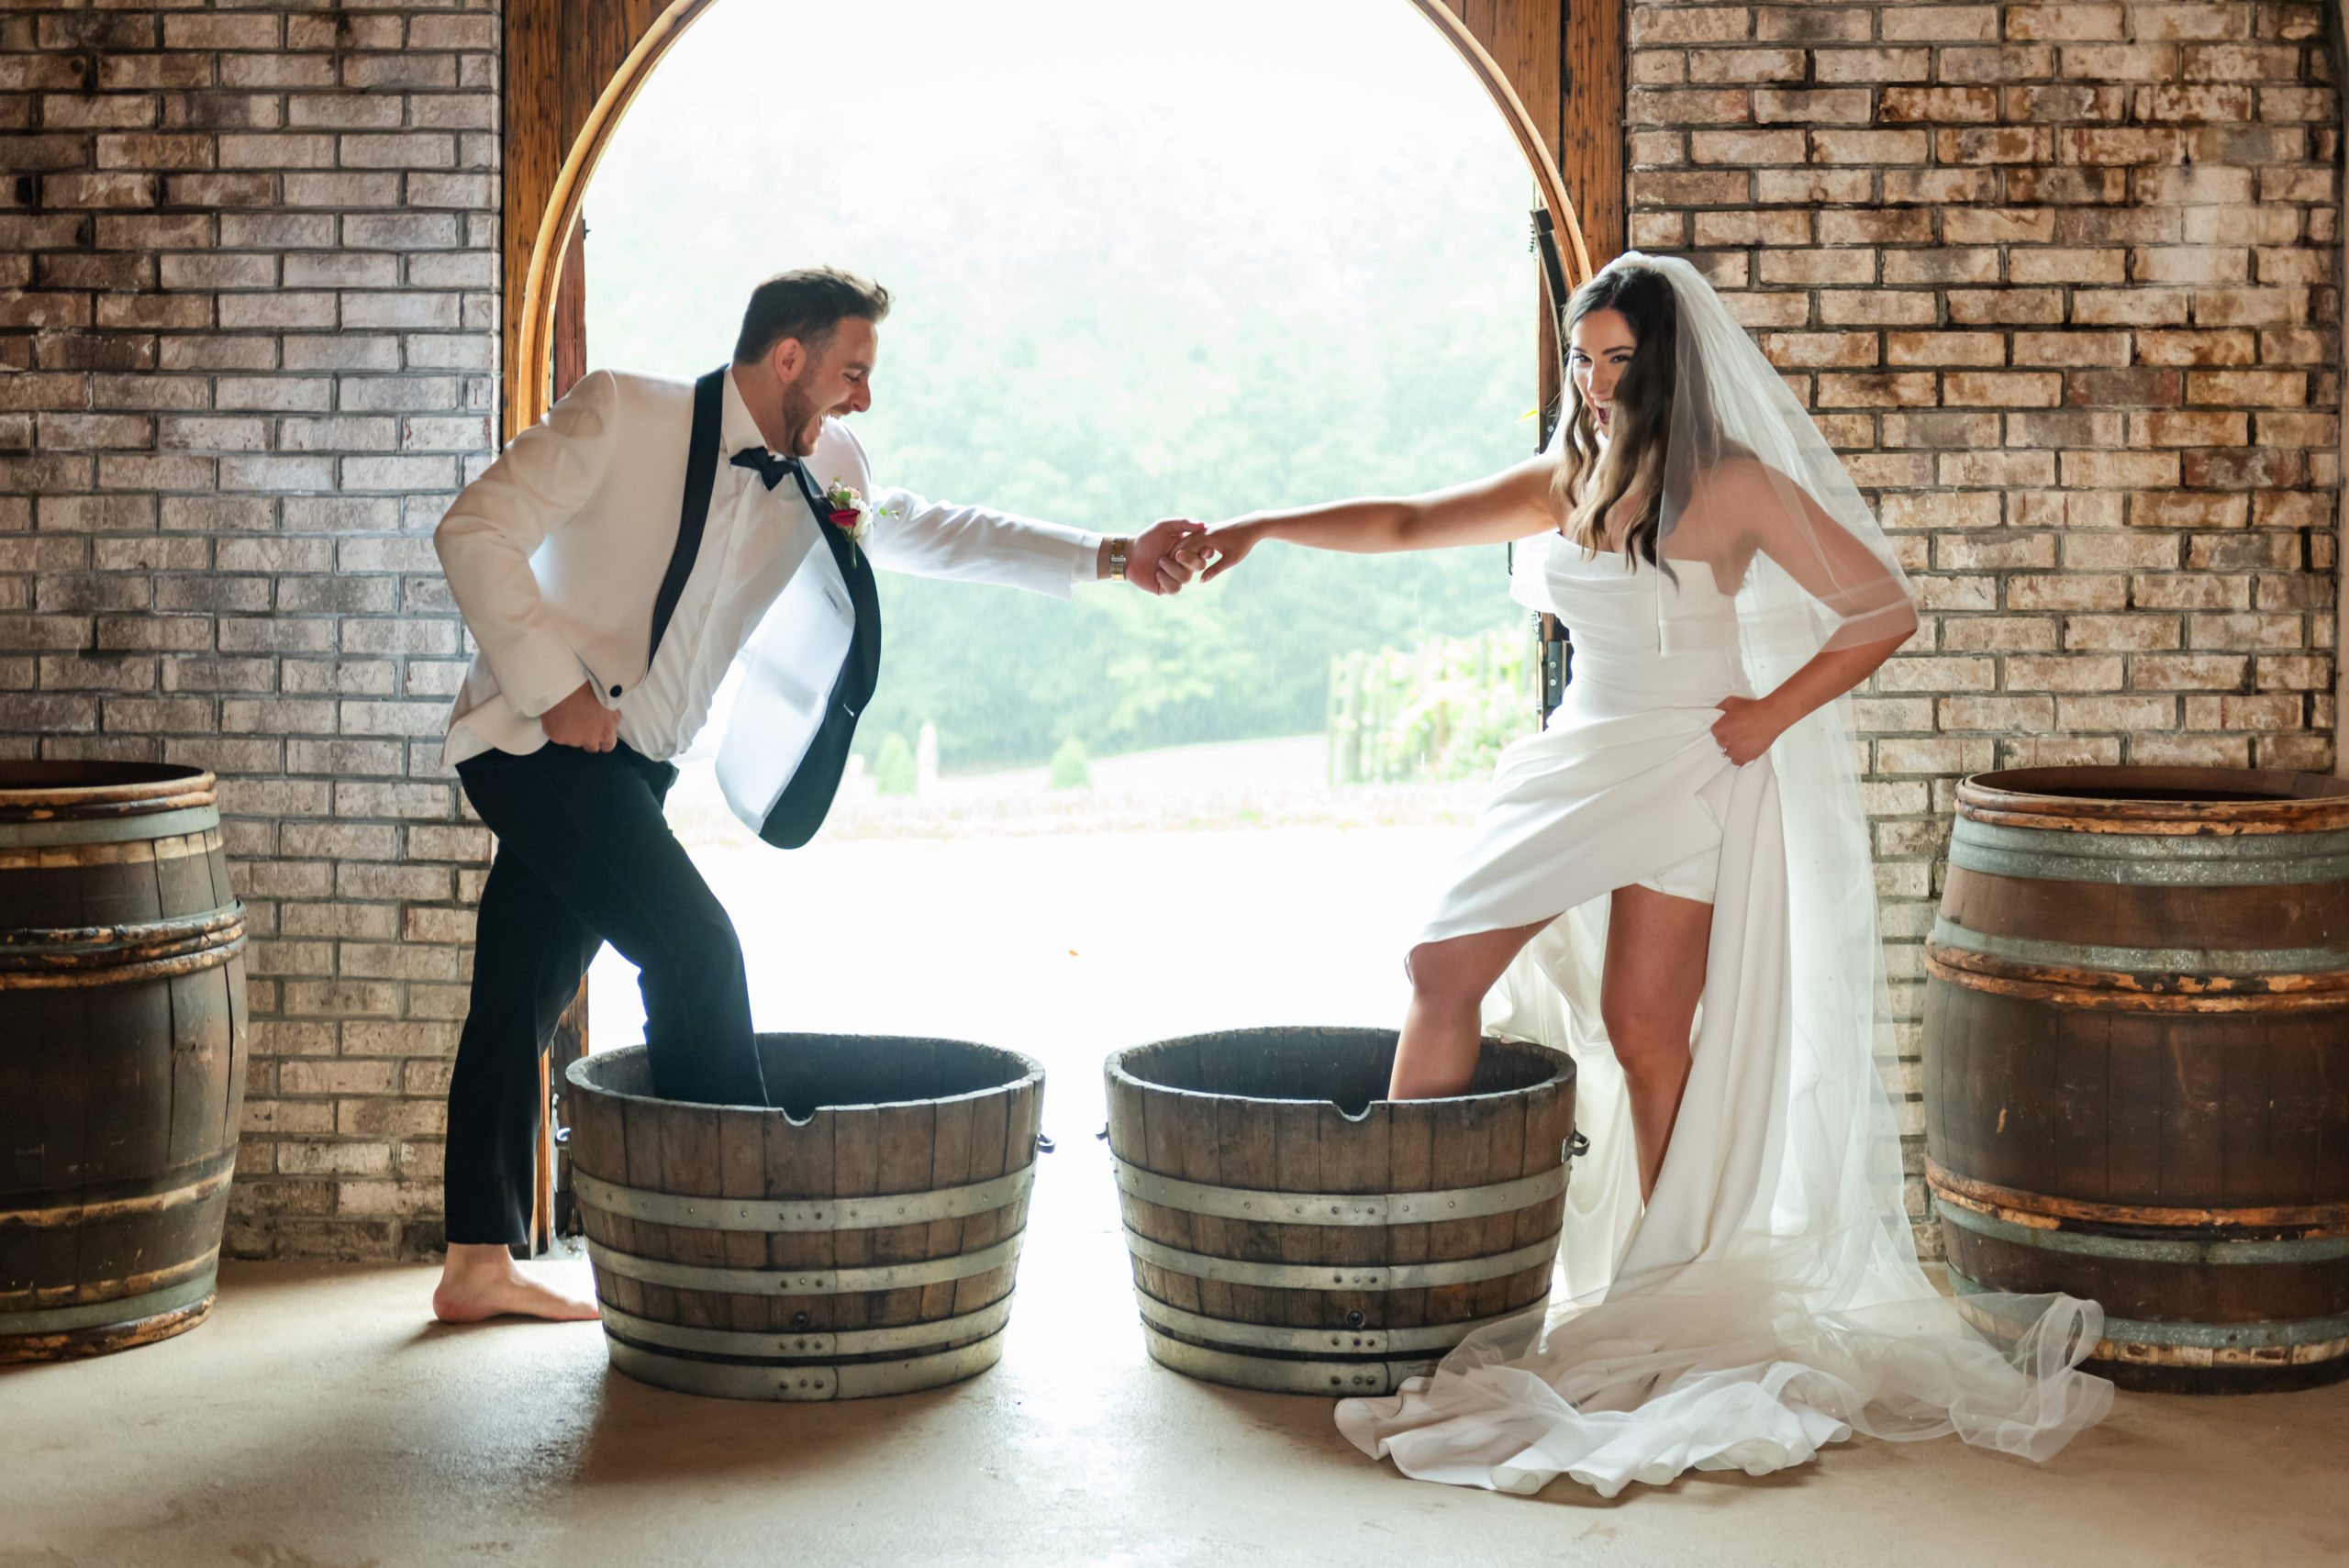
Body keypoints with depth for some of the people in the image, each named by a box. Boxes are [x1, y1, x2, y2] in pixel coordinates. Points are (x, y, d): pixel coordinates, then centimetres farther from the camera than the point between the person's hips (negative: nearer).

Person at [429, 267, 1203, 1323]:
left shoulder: (821, 474, 8)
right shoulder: (622, 416, -12)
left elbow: (926, 531, 22)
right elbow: (476, 532, -14)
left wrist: (1107, 558, 16)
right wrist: (555, 689, -19)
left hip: (630, 765, 7)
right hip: (538, 741, -7)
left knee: (525, 1000, 12)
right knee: (694, 947, -17)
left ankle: (479, 1265, 19)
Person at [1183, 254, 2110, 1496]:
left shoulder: (1735, 488, -9)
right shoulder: (1566, 484, 7)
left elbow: (1885, 609, -7)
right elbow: (1409, 524, 10)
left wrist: (1771, 715, -12)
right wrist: (1264, 529, 2)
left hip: (1691, 776, -5)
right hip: (1579, 763, 6)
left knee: (1647, 1033, -4)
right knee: (1444, 970, -3)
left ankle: (1668, 1287, 8)